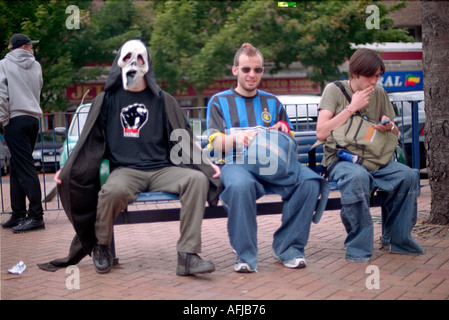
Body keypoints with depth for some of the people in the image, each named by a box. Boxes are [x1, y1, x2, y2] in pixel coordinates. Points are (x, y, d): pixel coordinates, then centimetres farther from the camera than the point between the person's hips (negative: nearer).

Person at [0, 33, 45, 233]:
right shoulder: (36, 66, 15)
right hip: (34, 118, 5)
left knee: (25, 168, -10)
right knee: (17, 167, 11)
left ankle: (36, 216, -14)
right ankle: (18, 215, 11)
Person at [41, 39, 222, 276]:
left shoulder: (163, 100, 19)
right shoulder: (107, 100, 17)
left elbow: (185, 139, 19)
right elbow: (89, 141, 17)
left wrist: (207, 163, 6)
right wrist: (65, 169, 5)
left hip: (162, 169, 2)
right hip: (125, 169, -1)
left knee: (197, 179, -28)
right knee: (114, 190, -37)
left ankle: (187, 255, -27)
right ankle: (101, 245, -7)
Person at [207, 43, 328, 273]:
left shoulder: (272, 102, 26)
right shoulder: (219, 101, 16)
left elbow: (289, 143, 25)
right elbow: (216, 143, 3)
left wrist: (283, 132, 0)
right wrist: (238, 138, -18)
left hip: (273, 164, 3)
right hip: (235, 162, -3)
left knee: (310, 181, -27)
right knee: (240, 185, -40)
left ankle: (287, 247, -16)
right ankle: (245, 256, -28)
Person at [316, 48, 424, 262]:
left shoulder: (379, 94, 12)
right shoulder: (334, 90, -2)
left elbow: (395, 134, 20)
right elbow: (321, 133, -13)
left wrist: (389, 127, -5)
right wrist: (352, 108, -12)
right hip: (339, 160, -5)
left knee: (408, 175, -24)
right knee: (357, 176, -39)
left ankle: (396, 239, -6)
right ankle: (359, 247, -28)